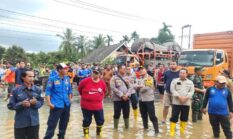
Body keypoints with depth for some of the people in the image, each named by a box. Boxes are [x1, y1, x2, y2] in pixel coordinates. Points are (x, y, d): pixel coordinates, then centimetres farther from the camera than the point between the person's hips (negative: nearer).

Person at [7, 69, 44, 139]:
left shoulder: (37, 89, -3)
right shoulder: (16, 90, -8)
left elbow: (41, 102, 3)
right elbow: (10, 105, -5)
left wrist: (36, 103, -18)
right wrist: (21, 104, -21)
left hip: (34, 122, 2)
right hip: (20, 123, -1)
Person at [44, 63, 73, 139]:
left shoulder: (67, 78, 5)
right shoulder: (52, 79, -8)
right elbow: (48, 92, -8)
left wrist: (69, 100, 12)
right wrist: (49, 103, -15)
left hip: (66, 105, 5)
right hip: (56, 106, -5)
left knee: (64, 124, 17)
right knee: (52, 124, -5)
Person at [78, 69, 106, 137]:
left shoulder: (102, 83, -4)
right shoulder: (86, 81, -13)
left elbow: (104, 92, 16)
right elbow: (79, 88, 4)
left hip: (98, 106, 3)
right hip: (86, 106, -3)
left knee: (100, 120, 13)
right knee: (87, 121, 9)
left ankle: (99, 132, 40)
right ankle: (86, 134, 31)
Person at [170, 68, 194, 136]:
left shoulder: (190, 82, 9)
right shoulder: (175, 81, 2)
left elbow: (191, 92, 1)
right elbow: (172, 90, -6)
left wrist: (186, 98, -14)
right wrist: (179, 97, -16)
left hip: (186, 103, 2)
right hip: (176, 102, -2)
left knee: (184, 117, 12)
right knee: (174, 117, -4)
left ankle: (182, 131, 29)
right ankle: (172, 131, 4)